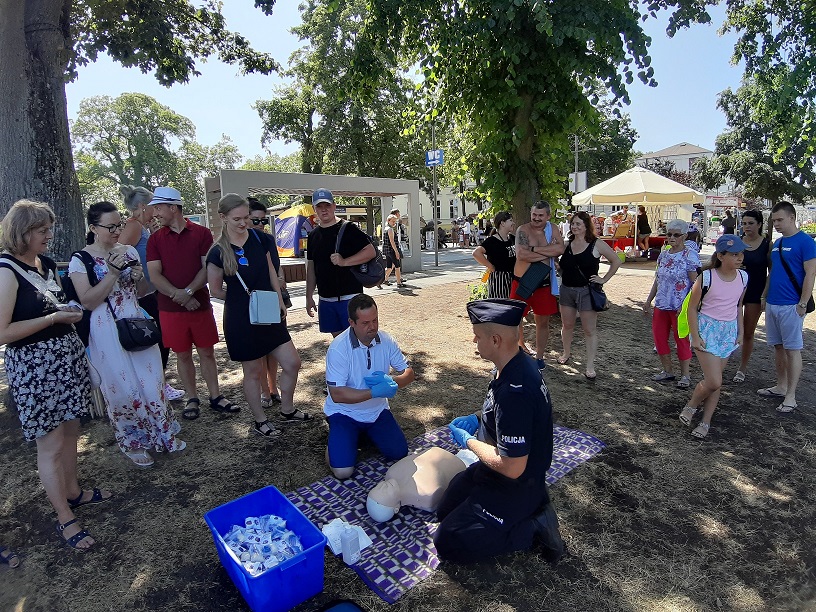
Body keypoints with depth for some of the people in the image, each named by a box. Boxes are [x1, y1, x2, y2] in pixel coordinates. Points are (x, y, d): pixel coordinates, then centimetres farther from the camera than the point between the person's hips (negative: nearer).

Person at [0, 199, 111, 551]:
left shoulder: (47, 263, 8)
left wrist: (71, 311, 5)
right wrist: (54, 317, -19)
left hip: (67, 357, 7)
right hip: (33, 367, -7)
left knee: (70, 431, 17)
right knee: (50, 444, 2)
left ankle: (73, 492, 36)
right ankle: (65, 519, 16)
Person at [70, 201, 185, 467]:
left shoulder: (129, 251, 5)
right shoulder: (80, 260, -7)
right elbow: (88, 301, -14)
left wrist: (139, 277, -9)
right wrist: (113, 272, -20)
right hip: (107, 332, -4)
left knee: (152, 381, 8)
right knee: (123, 388, 5)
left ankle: (163, 434, 27)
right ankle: (133, 443, 25)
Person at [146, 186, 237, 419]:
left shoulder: (202, 233, 0)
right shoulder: (155, 239, 4)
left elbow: (208, 268, -6)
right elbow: (154, 275, -3)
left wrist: (188, 291, -18)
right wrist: (178, 295, -17)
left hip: (200, 304, -1)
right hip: (170, 308, 1)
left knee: (207, 352, 8)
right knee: (183, 355, 10)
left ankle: (216, 397, 19)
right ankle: (192, 400, 23)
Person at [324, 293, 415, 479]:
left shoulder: (386, 340, -8)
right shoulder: (338, 348, -23)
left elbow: (409, 373, -2)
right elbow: (337, 394, -25)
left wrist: (390, 381, -24)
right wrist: (374, 392, -30)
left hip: (377, 410, 4)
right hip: (345, 412, -4)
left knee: (399, 453, -5)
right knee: (343, 471, -16)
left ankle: (367, 433, 22)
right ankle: (337, 438, 16)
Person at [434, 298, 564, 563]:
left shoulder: (515, 392, -36)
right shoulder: (518, 363, -5)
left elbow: (512, 468, -31)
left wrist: (468, 441, -17)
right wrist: (478, 420, 1)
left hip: (515, 486, -9)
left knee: (448, 543, -7)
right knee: (445, 511, 21)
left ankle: (534, 526, 0)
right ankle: (532, 505, 17)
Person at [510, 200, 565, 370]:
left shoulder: (553, 229, 4)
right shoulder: (523, 230, -8)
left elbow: (560, 249, -13)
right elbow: (521, 255, -23)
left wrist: (534, 249, -18)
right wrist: (548, 253, -15)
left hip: (544, 283, 4)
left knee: (543, 321, 13)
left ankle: (539, 357, 29)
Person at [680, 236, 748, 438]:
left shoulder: (743, 277, 2)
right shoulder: (707, 277, -14)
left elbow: (739, 306, 16)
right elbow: (692, 307, -8)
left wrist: (740, 332, 10)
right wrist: (695, 336, -12)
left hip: (729, 331, 5)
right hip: (707, 329, -5)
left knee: (714, 381, 8)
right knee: (714, 381, -11)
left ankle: (705, 422, 18)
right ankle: (691, 405, 16)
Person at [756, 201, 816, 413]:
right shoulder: (777, 243, 13)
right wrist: (764, 296, 17)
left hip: (791, 306, -7)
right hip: (772, 304, 7)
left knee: (792, 349, -1)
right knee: (778, 347, 14)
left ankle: (790, 397, 5)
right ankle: (780, 387, 25)